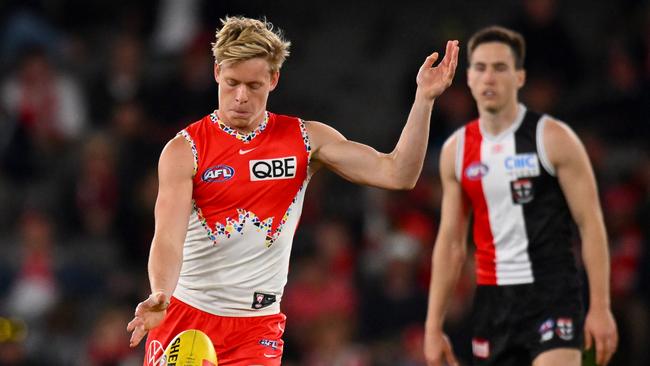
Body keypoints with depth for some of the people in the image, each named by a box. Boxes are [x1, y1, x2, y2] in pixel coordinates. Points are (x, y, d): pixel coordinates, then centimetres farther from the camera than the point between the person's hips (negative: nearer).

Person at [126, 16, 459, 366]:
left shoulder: (305, 139, 2)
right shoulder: (185, 149, -6)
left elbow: (396, 174, -3)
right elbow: (168, 237, -18)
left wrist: (424, 98, -12)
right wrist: (160, 296, -38)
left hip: (257, 327, 1)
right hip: (183, 316, -1)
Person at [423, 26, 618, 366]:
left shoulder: (553, 138, -6)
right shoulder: (456, 150, 8)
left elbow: (591, 224, -6)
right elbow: (450, 242, 13)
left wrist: (600, 308, -12)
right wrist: (433, 326, 9)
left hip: (552, 294, -5)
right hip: (492, 299, 5)